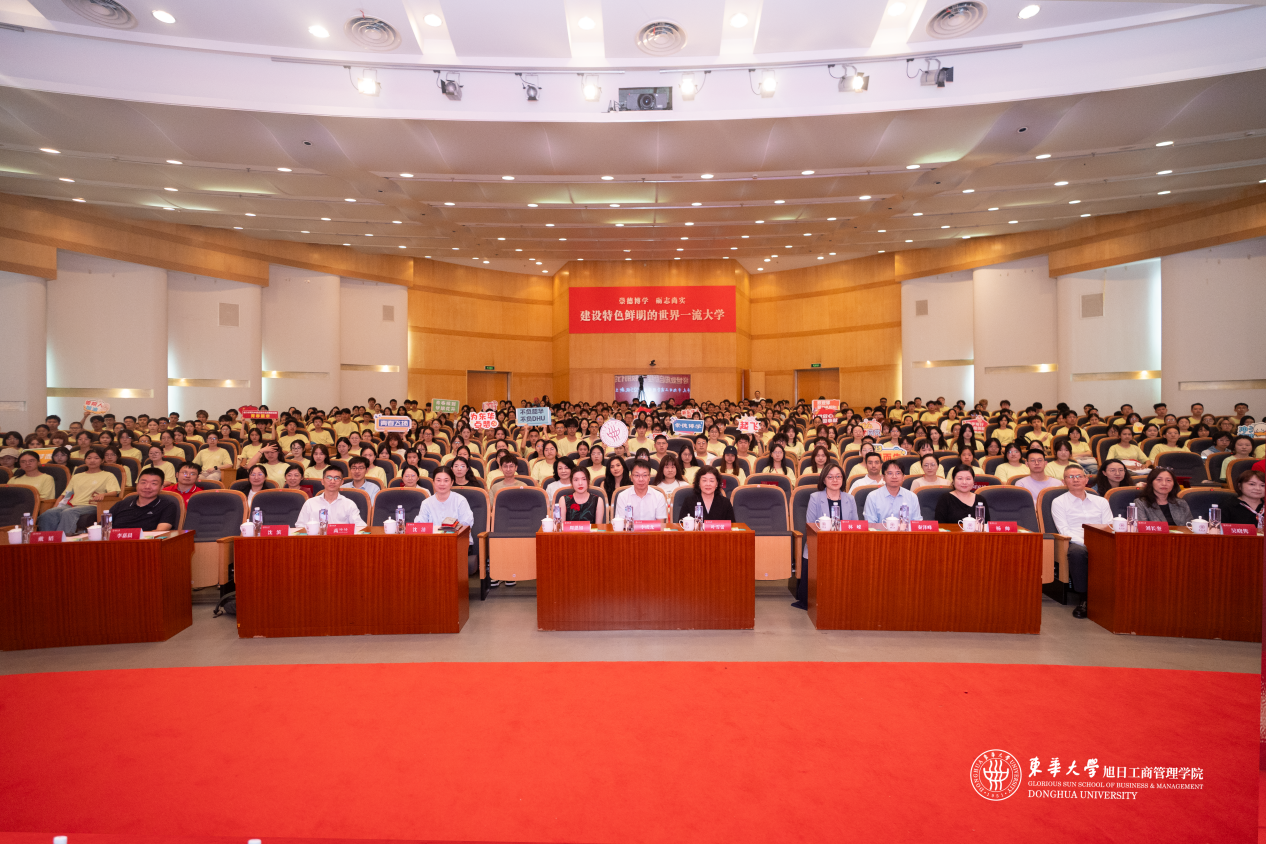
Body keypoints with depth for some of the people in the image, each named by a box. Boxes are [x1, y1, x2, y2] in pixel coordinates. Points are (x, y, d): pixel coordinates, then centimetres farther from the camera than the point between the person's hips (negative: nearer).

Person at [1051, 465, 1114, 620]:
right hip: (1076, 543, -3)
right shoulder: (1059, 502, 11)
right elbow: (1064, 530, -1)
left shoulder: (1101, 501, 22)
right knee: (1076, 551, -39)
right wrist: (1085, 542, -17)